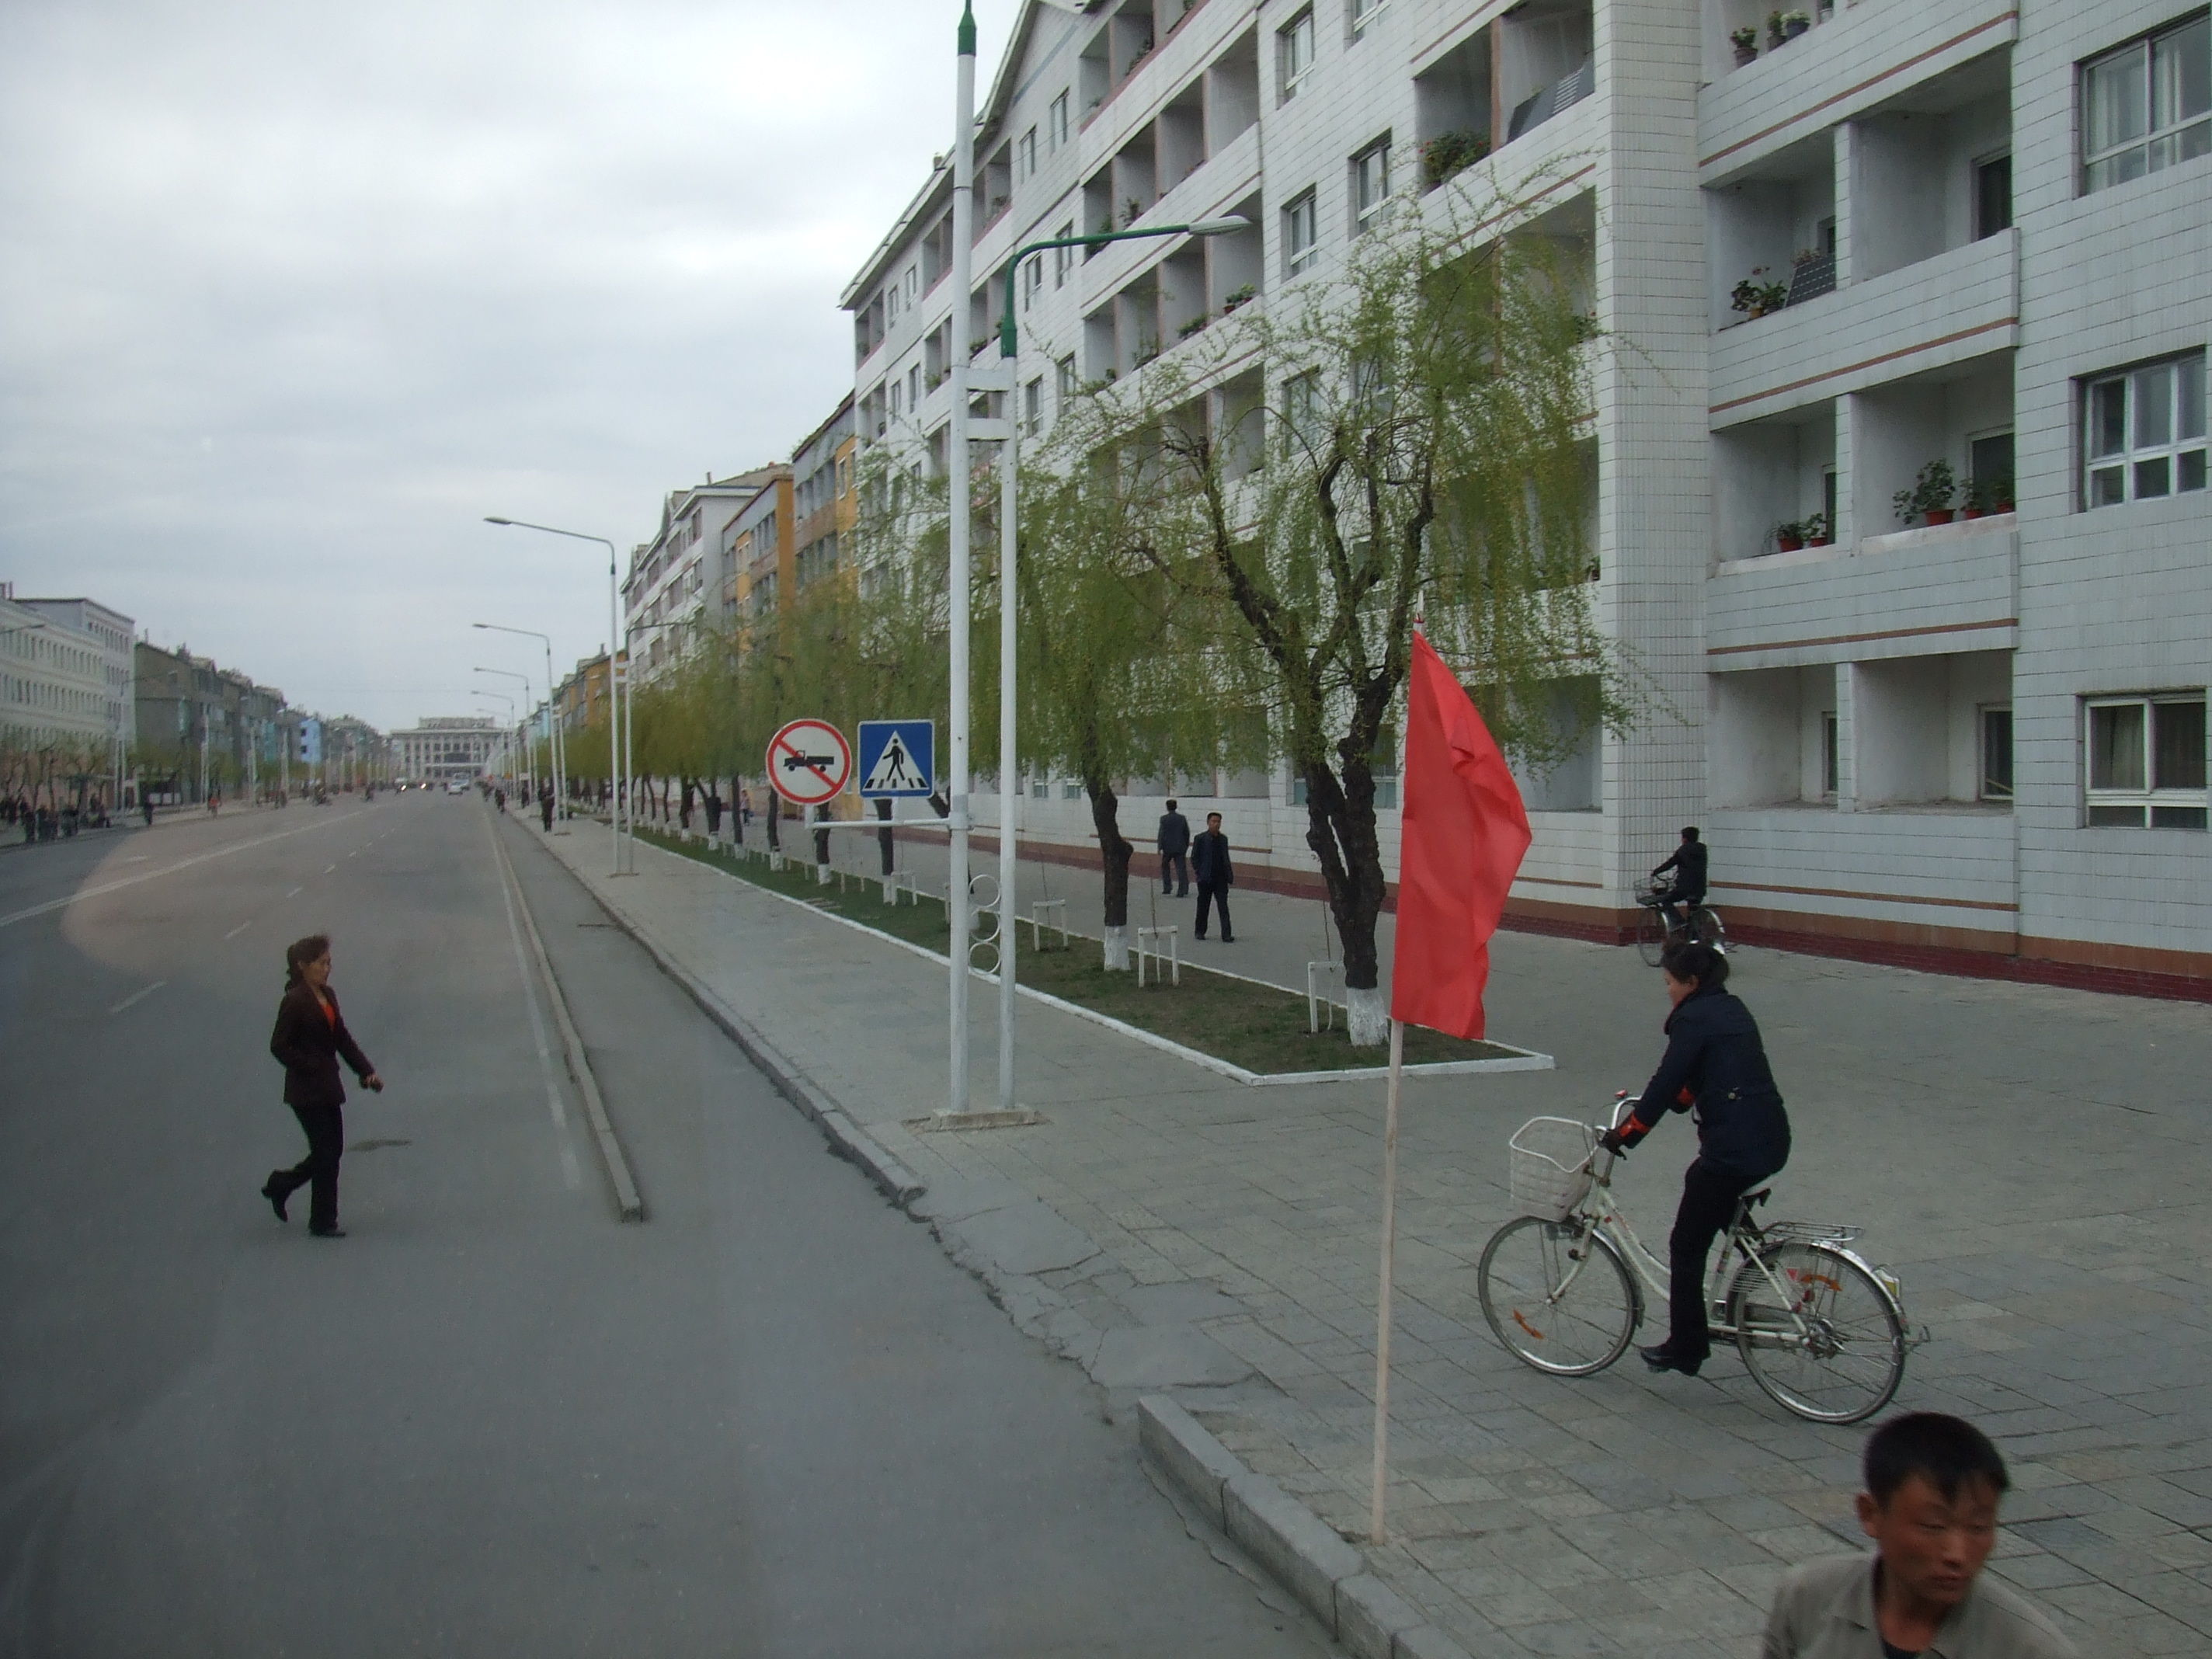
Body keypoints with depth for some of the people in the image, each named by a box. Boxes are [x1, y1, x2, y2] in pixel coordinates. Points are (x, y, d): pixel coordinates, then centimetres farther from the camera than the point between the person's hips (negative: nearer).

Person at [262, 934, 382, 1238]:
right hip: (306, 1091, -8)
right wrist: (313, 1068, -17)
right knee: (326, 1153, -2)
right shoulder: (294, 1002, -15)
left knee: (332, 1149, 13)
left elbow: (342, 1038, 12)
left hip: (328, 1087, 8)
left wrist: (366, 1071, 4)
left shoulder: (328, 996, 9)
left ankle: (279, 1185, 33)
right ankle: (323, 1222, 9)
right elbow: (279, 1046, -16)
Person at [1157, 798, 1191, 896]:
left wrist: (1160, 847, -5)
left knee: (1165, 866, 19)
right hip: (1180, 848, 2)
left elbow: (1161, 833, -10)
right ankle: (1182, 891, -5)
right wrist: (1186, 846, 18)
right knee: (1181, 868, 1)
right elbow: (1187, 833, 7)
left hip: (1168, 848, -2)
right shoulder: (1182, 818, 3)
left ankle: (1167, 887, 14)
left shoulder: (1164, 818, -7)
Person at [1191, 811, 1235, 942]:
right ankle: (1200, 932, 24)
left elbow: (1226, 858, 13)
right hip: (1205, 880, -2)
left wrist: (1230, 876, 6)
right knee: (1203, 907, 9)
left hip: (1221, 879, 2)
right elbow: (1194, 858, -1)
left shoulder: (1223, 839, 8)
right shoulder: (1200, 839, -4)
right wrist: (1199, 873, -9)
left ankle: (1226, 935, -9)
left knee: (1223, 907, -5)